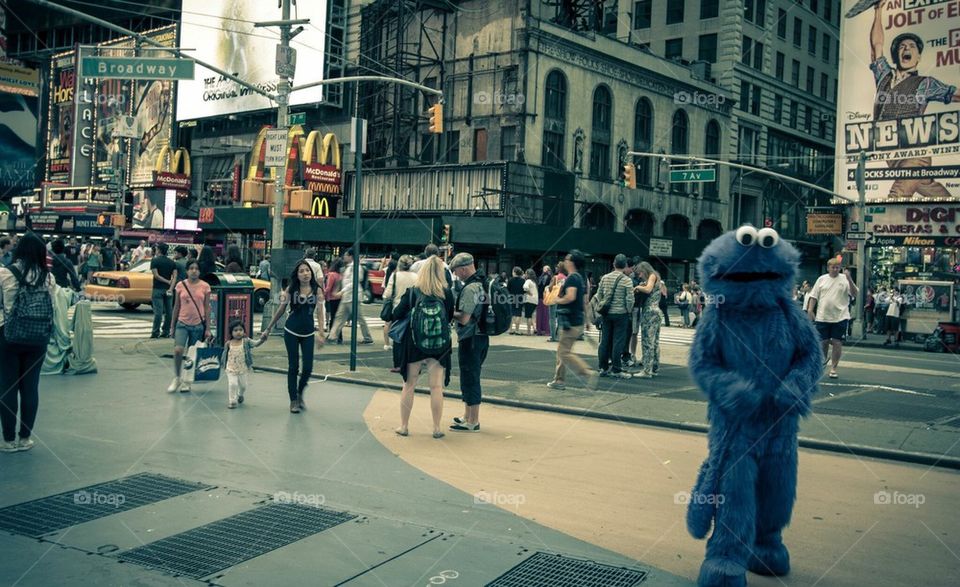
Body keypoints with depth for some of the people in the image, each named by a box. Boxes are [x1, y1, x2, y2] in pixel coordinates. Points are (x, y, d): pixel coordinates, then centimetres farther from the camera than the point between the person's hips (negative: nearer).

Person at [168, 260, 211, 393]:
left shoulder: (205, 286, -1)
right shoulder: (180, 285, 2)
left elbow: (207, 308, 1)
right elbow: (176, 307, 8)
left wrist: (208, 329, -2)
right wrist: (172, 326, 7)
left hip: (198, 325, 0)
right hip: (182, 323, 0)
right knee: (178, 350, -16)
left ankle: (186, 382, 21)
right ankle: (176, 378, 4)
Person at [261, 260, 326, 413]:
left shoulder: (317, 290, -2)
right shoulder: (291, 289, -4)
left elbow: (319, 311, -6)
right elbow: (281, 310, 4)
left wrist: (321, 331, -18)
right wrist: (268, 329, 6)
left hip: (308, 333, 1)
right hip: (291, 332, -1)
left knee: (308, 367, -1)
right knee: (293, 366, 4)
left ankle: (300, 394, 26)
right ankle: (293, 400, 15)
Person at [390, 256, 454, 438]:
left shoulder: (412, 292, -7)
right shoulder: (447, 293, -6)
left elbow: (397, 314, -3)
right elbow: (450, 317, 7)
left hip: (414, 345, 0)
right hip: (439, 346, 0)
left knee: (408, 386, 12)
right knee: (437, 387, 5)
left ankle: (404, 426, 18)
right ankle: (437, 428, 9)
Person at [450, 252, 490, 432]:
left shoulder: (470, 288, -20)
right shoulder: (483, 284, 11)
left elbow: (464, 318, -23)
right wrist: (455, 311, 12)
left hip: (470, 339, -10)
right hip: (482, 337, 10)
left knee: (470, 379, -2)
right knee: (470, 379, 19)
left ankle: (472, 422, 5)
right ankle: (468, 416, 29)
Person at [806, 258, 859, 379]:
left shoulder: (845, 279, 1)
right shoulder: (822, 279, 7)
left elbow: (854, 294, -8)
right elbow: (814, 296, 9)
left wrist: (849, 279, -20)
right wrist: (810, 310, 0)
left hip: (840, 317, -1)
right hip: (822, 317, 1)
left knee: (837, 343, -1)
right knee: (823, 342, 8)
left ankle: (833, 368, 7)